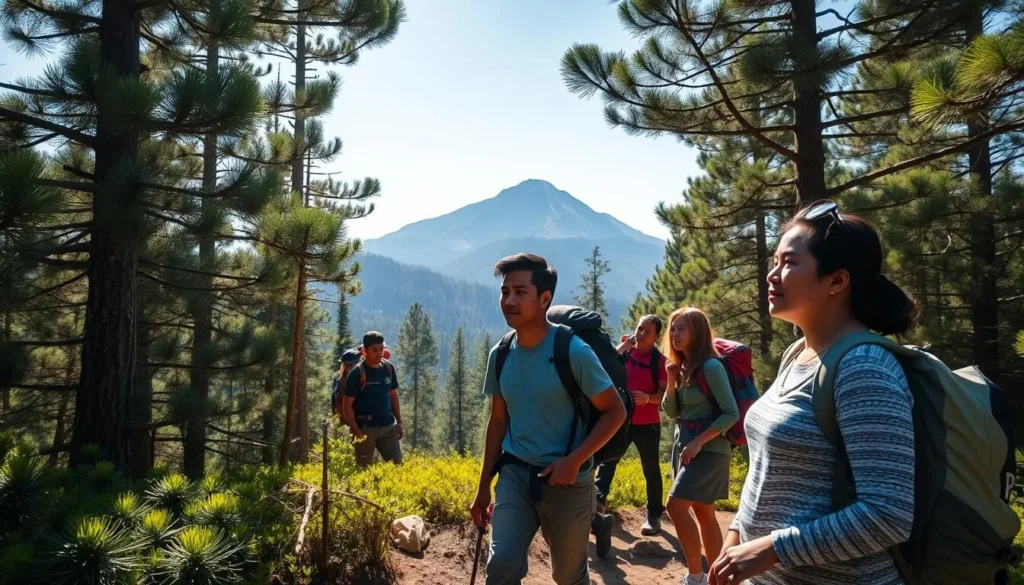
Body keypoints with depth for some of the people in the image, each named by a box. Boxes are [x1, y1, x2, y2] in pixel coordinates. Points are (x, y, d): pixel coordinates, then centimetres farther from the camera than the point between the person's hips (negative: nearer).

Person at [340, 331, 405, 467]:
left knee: (397, 464, 2)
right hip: (365, 428, -4)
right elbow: (347, 405, -11)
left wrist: (399, 422, 8)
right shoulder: (357, 373, -12)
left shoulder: (388, 368, 3)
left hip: (388, 426, 5)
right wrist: (356, 432, -16)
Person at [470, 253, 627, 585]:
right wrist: (484, 487, 11)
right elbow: (498, 421, 8)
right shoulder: (500, 355, -2)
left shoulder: (573, 351, -16)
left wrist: (574, 461, -19)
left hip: (567, 480, -3)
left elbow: (615, 412, -10)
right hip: (515, 474, 3)